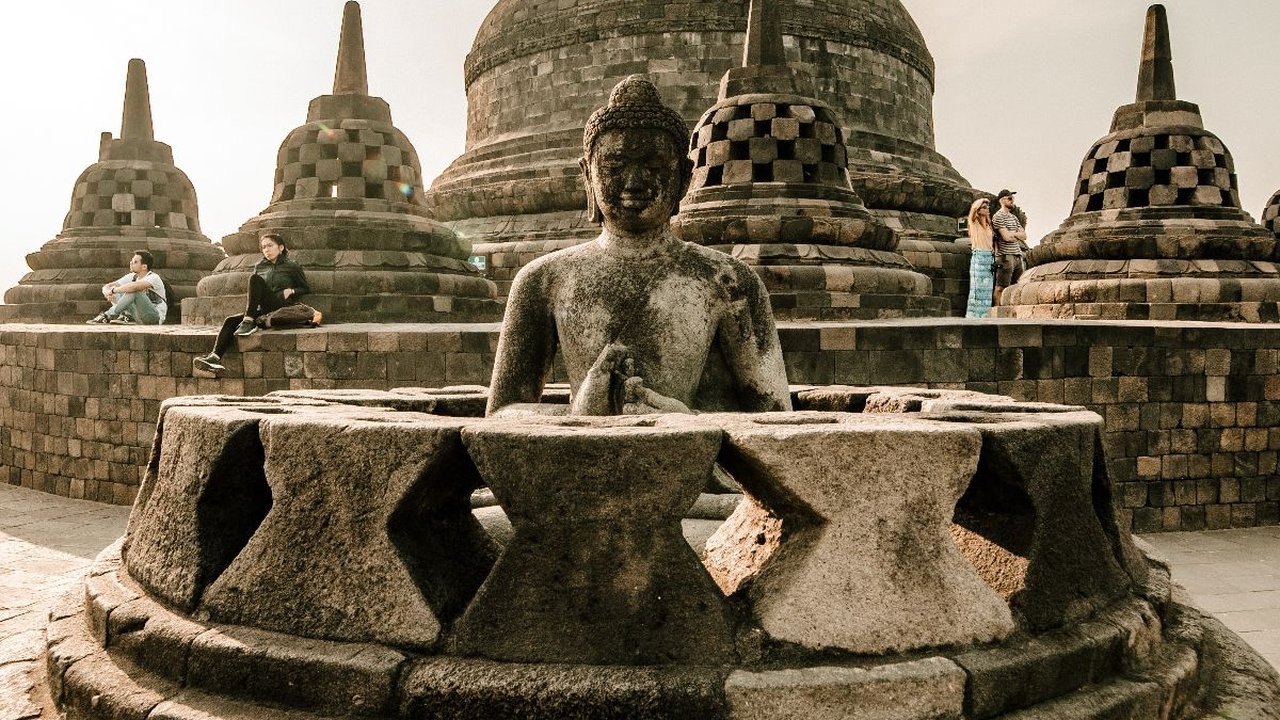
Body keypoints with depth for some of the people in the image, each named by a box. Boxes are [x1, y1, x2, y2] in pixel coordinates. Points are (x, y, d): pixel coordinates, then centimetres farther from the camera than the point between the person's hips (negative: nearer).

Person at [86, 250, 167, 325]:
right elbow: (107, 286, 4)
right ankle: (127, 316, -19)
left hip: (156, 317, -8)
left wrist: (113, 290, -26)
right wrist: (107, 292, -20)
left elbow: (134, 286, -38)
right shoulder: (132, 277, 5)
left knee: (133, 291, -29)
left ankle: (108, 316, -22)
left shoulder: (153, 278, -17)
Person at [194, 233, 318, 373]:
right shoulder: (260, 267, 21)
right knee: (230, 321, -18)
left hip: (281, 309, -5)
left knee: (255, 278, -23)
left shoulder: (292, 267, 8)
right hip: (263, 312, 5)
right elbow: (254, 293, 27)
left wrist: (291, 290, -5)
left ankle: (248, 323, -31)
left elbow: (307, 289, 13)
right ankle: (215, 357, -33)